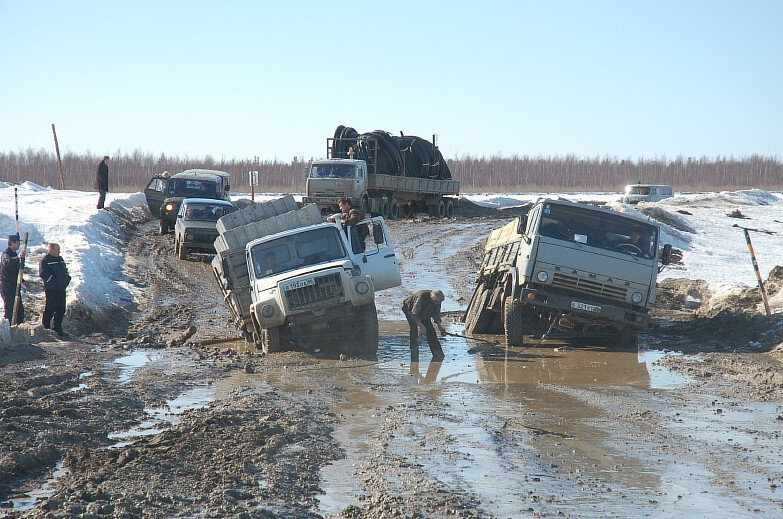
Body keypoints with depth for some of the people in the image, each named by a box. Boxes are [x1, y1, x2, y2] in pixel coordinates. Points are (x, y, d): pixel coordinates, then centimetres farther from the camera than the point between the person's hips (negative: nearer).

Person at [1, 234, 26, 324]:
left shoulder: (14, 254, 15)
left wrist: (22, 281, 26)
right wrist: (18, 258, -54)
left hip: (14, 285, 9)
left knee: (19, 307, 11)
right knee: (9, 308, -7)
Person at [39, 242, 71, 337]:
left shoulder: (60, 259, 18)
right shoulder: (45, 260, -7)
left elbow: (65, 271, 26)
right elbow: (43, 273, -16)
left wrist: (67, 278, 8)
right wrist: (53, 280, -19)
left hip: (61, 289, 8)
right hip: (51, 289, -8)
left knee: (61, 310, 10)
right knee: (50, 310, -5)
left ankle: (57, 329, 19)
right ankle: (46, 328, 2)